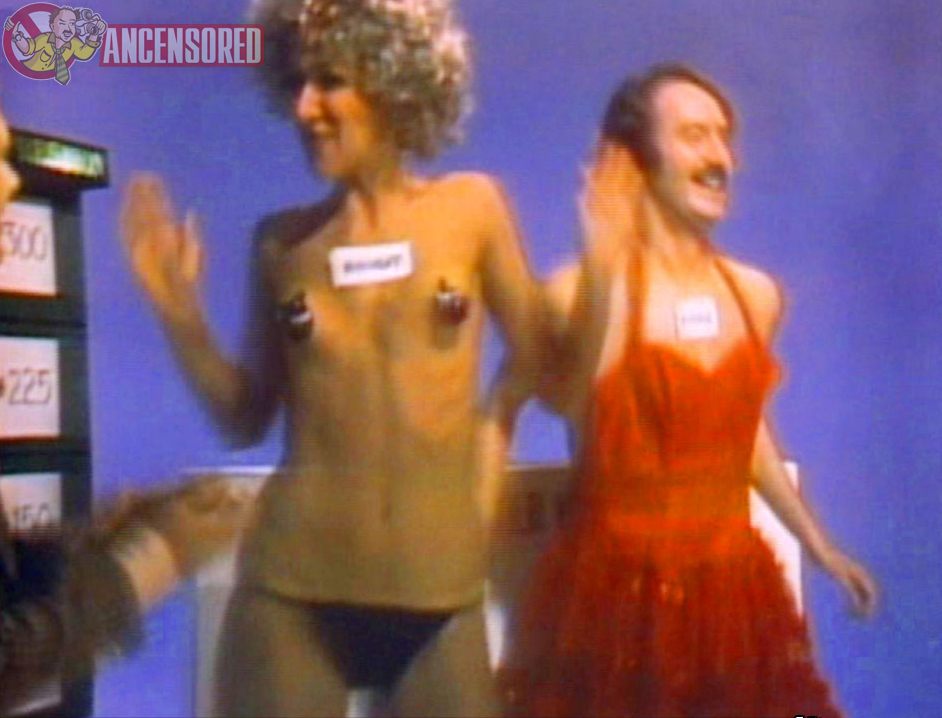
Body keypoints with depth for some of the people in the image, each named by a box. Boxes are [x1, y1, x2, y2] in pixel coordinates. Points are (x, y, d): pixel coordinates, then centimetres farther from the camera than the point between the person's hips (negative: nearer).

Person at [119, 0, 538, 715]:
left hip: (440, 588, 0)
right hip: (292, 584, 1)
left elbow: (538, 363, 11)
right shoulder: (281, 241, 3)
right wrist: (178, 309, -2)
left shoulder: (471, 206, 1)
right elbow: (246, 420, 8)